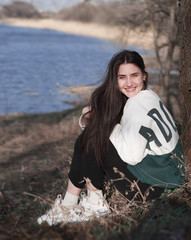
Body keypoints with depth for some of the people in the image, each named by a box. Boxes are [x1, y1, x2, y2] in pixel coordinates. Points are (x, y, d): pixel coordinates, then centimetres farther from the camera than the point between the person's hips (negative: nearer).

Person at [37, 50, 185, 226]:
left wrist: (109, 126, -15)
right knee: (90, 137, 7)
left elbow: (131, 156, -30)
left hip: (155, 183, -10)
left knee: (91, 141, -10)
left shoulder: (140, 103, -21)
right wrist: (89, 120, -10)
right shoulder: (145, 97, 9)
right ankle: (94, 203, 7)